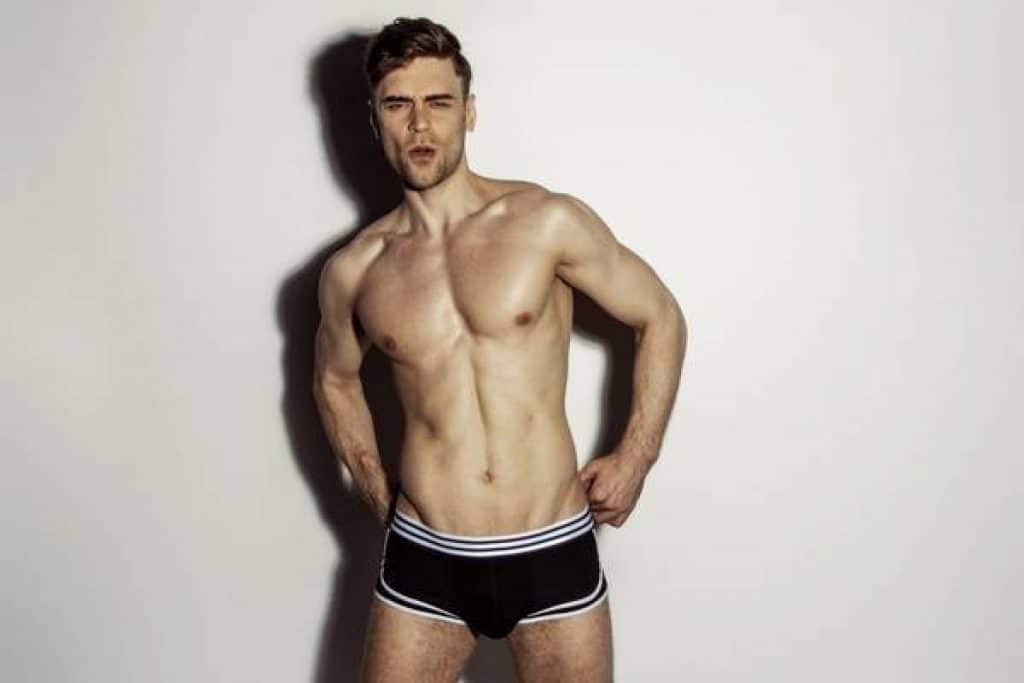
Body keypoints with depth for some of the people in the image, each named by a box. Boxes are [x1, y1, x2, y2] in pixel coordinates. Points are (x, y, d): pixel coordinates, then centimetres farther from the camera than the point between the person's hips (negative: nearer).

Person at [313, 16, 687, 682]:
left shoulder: (548, 222, -8)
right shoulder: (352, 271, 0)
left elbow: (661, 318, 2)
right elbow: (336, 381, 18)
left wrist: (635, 458, 0)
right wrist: (376, 488, 10)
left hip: (552, 551, -1)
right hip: (422, 556, 2)